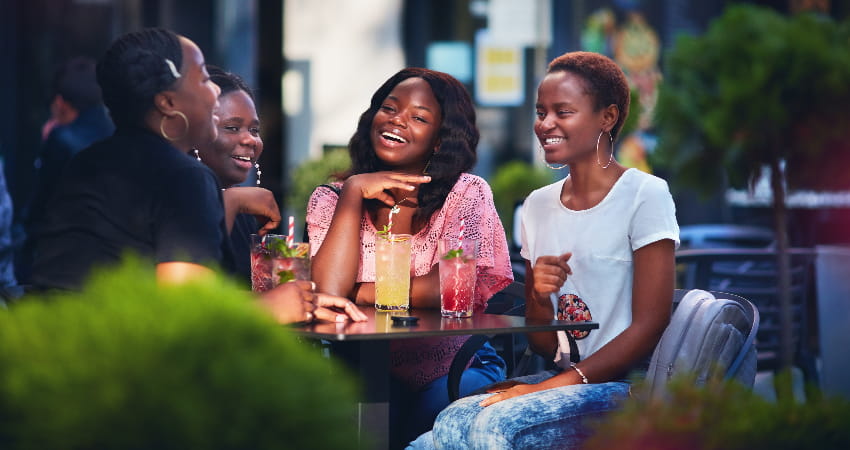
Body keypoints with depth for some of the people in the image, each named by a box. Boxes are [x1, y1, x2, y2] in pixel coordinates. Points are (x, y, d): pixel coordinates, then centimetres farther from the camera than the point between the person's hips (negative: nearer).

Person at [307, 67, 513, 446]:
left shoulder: (466, 194, 2)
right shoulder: (330, 199, 7)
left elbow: (444, 289, -14)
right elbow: (327, 288, -11)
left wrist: (352, 293, -7)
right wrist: (354, 192, -9)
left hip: (454, 371, -1)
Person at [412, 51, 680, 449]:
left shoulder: (645, 194, -5)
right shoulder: (538, 205, 13)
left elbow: (649, 327, -11)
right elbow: (542, 345, 15)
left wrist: (552, 386, -17)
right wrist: (540, 297, -8)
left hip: (629, 388, -5)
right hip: (562, 379, 5)